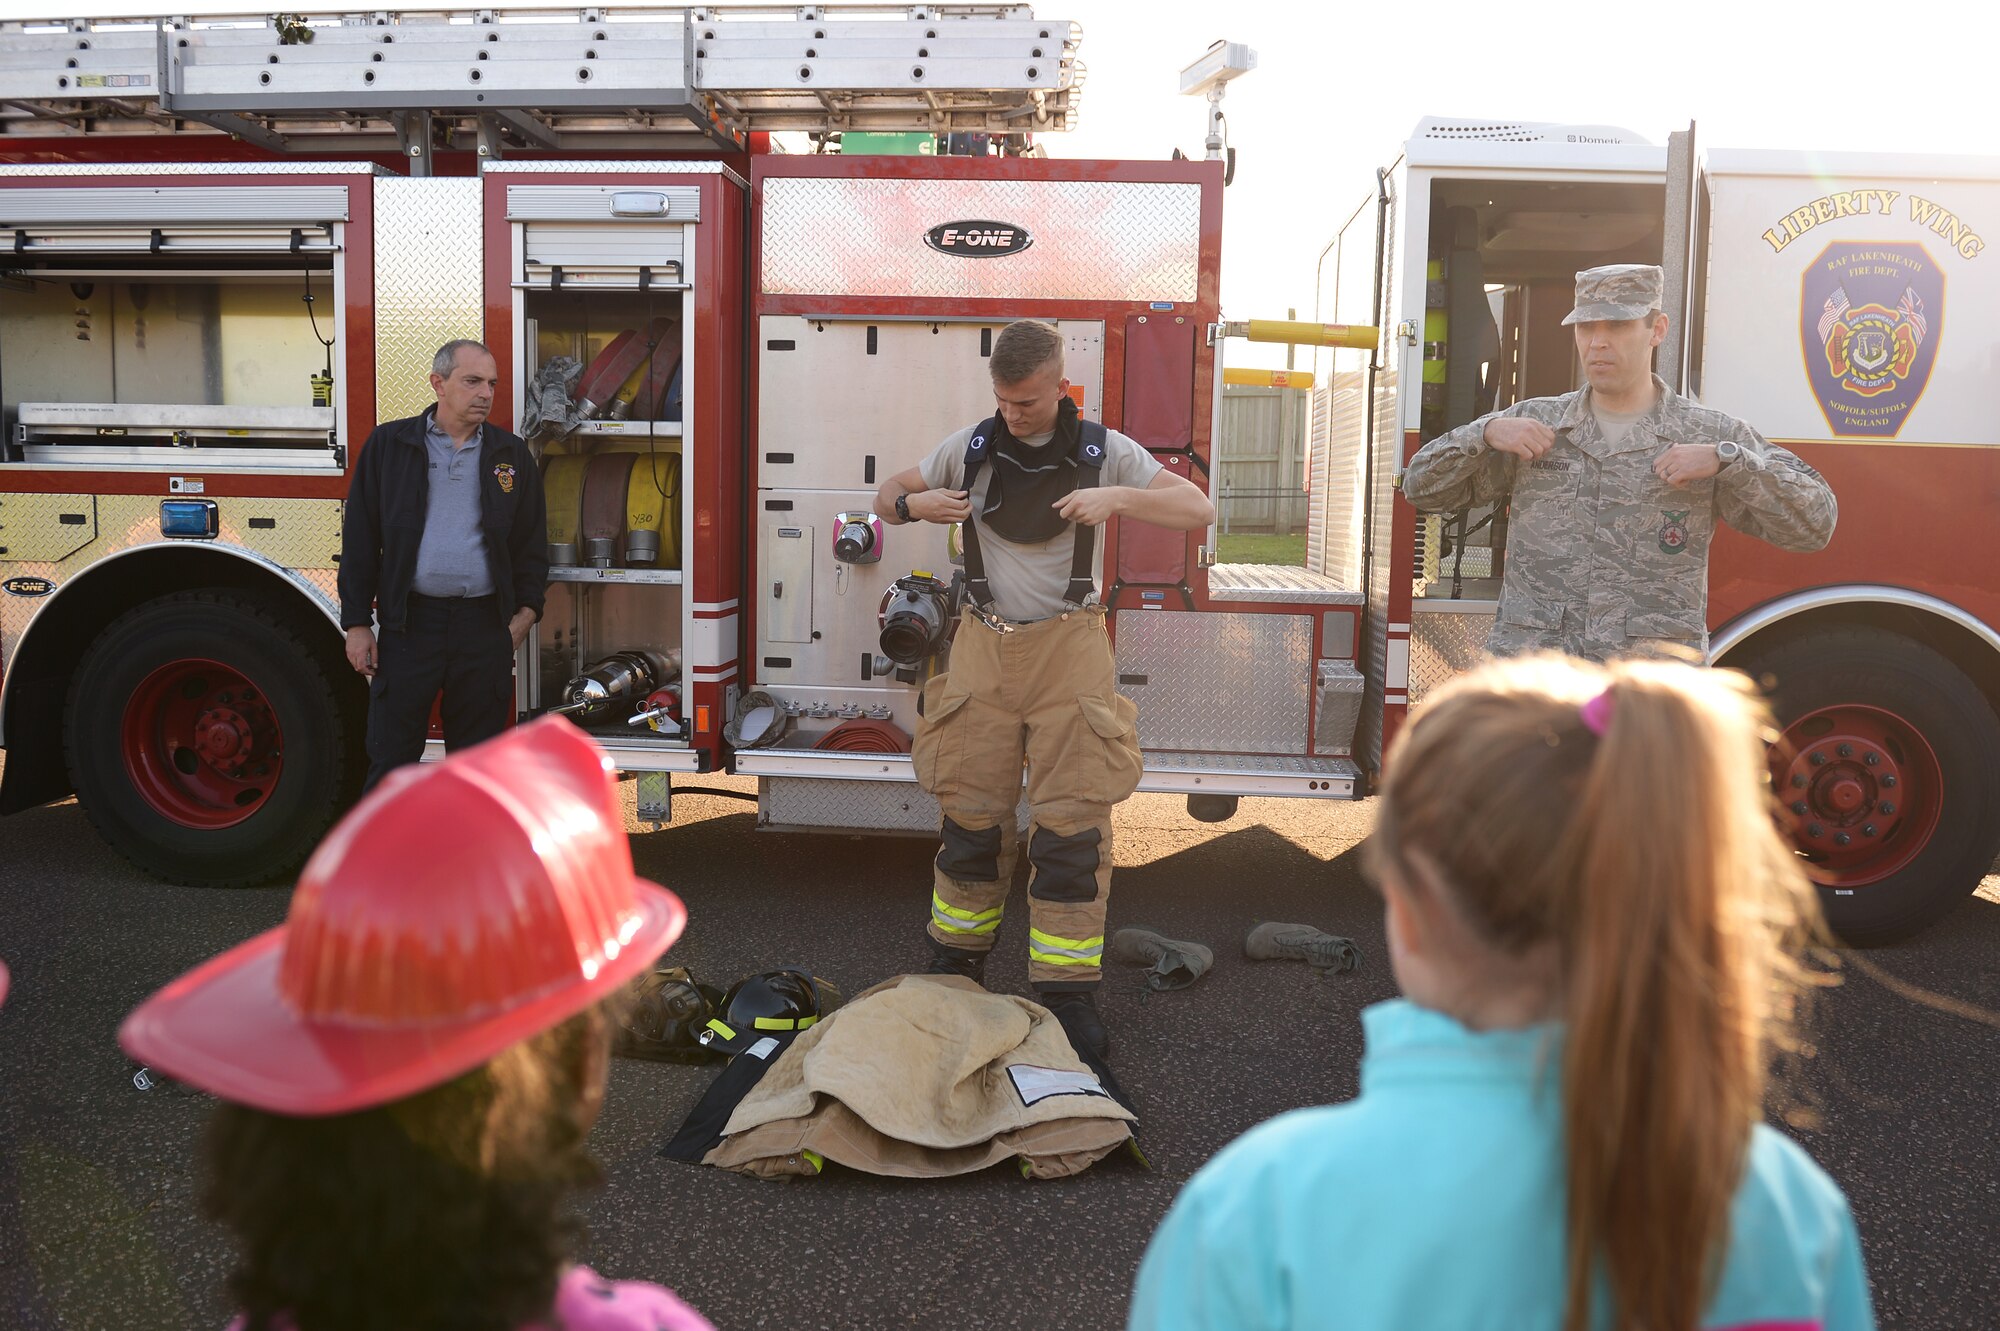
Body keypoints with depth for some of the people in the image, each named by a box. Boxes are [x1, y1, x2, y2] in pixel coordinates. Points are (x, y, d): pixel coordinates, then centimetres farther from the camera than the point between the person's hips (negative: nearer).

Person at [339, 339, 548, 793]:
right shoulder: (388, 445, 4)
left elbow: (532, 542, 13)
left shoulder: (511, 455, 9)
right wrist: (357, 624, -1)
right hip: (410, 623, -1)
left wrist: (526, 612, 2)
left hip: (486, 626, 2)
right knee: (391, 755, 2)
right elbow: (360, 539, 4)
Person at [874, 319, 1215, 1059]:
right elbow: (888, 495, 15)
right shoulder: (970, 447, 4)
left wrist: (1117, 498, -20)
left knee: (1073, 826, -5)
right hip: (984, 647, 2)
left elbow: (1198, 510, -3)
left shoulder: (1103, 451, -2)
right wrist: (915, 505, -10)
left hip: (1068, 651, -2)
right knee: (970, 815, 7)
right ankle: (957, 964, 26)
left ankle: (1066, 994, 4)